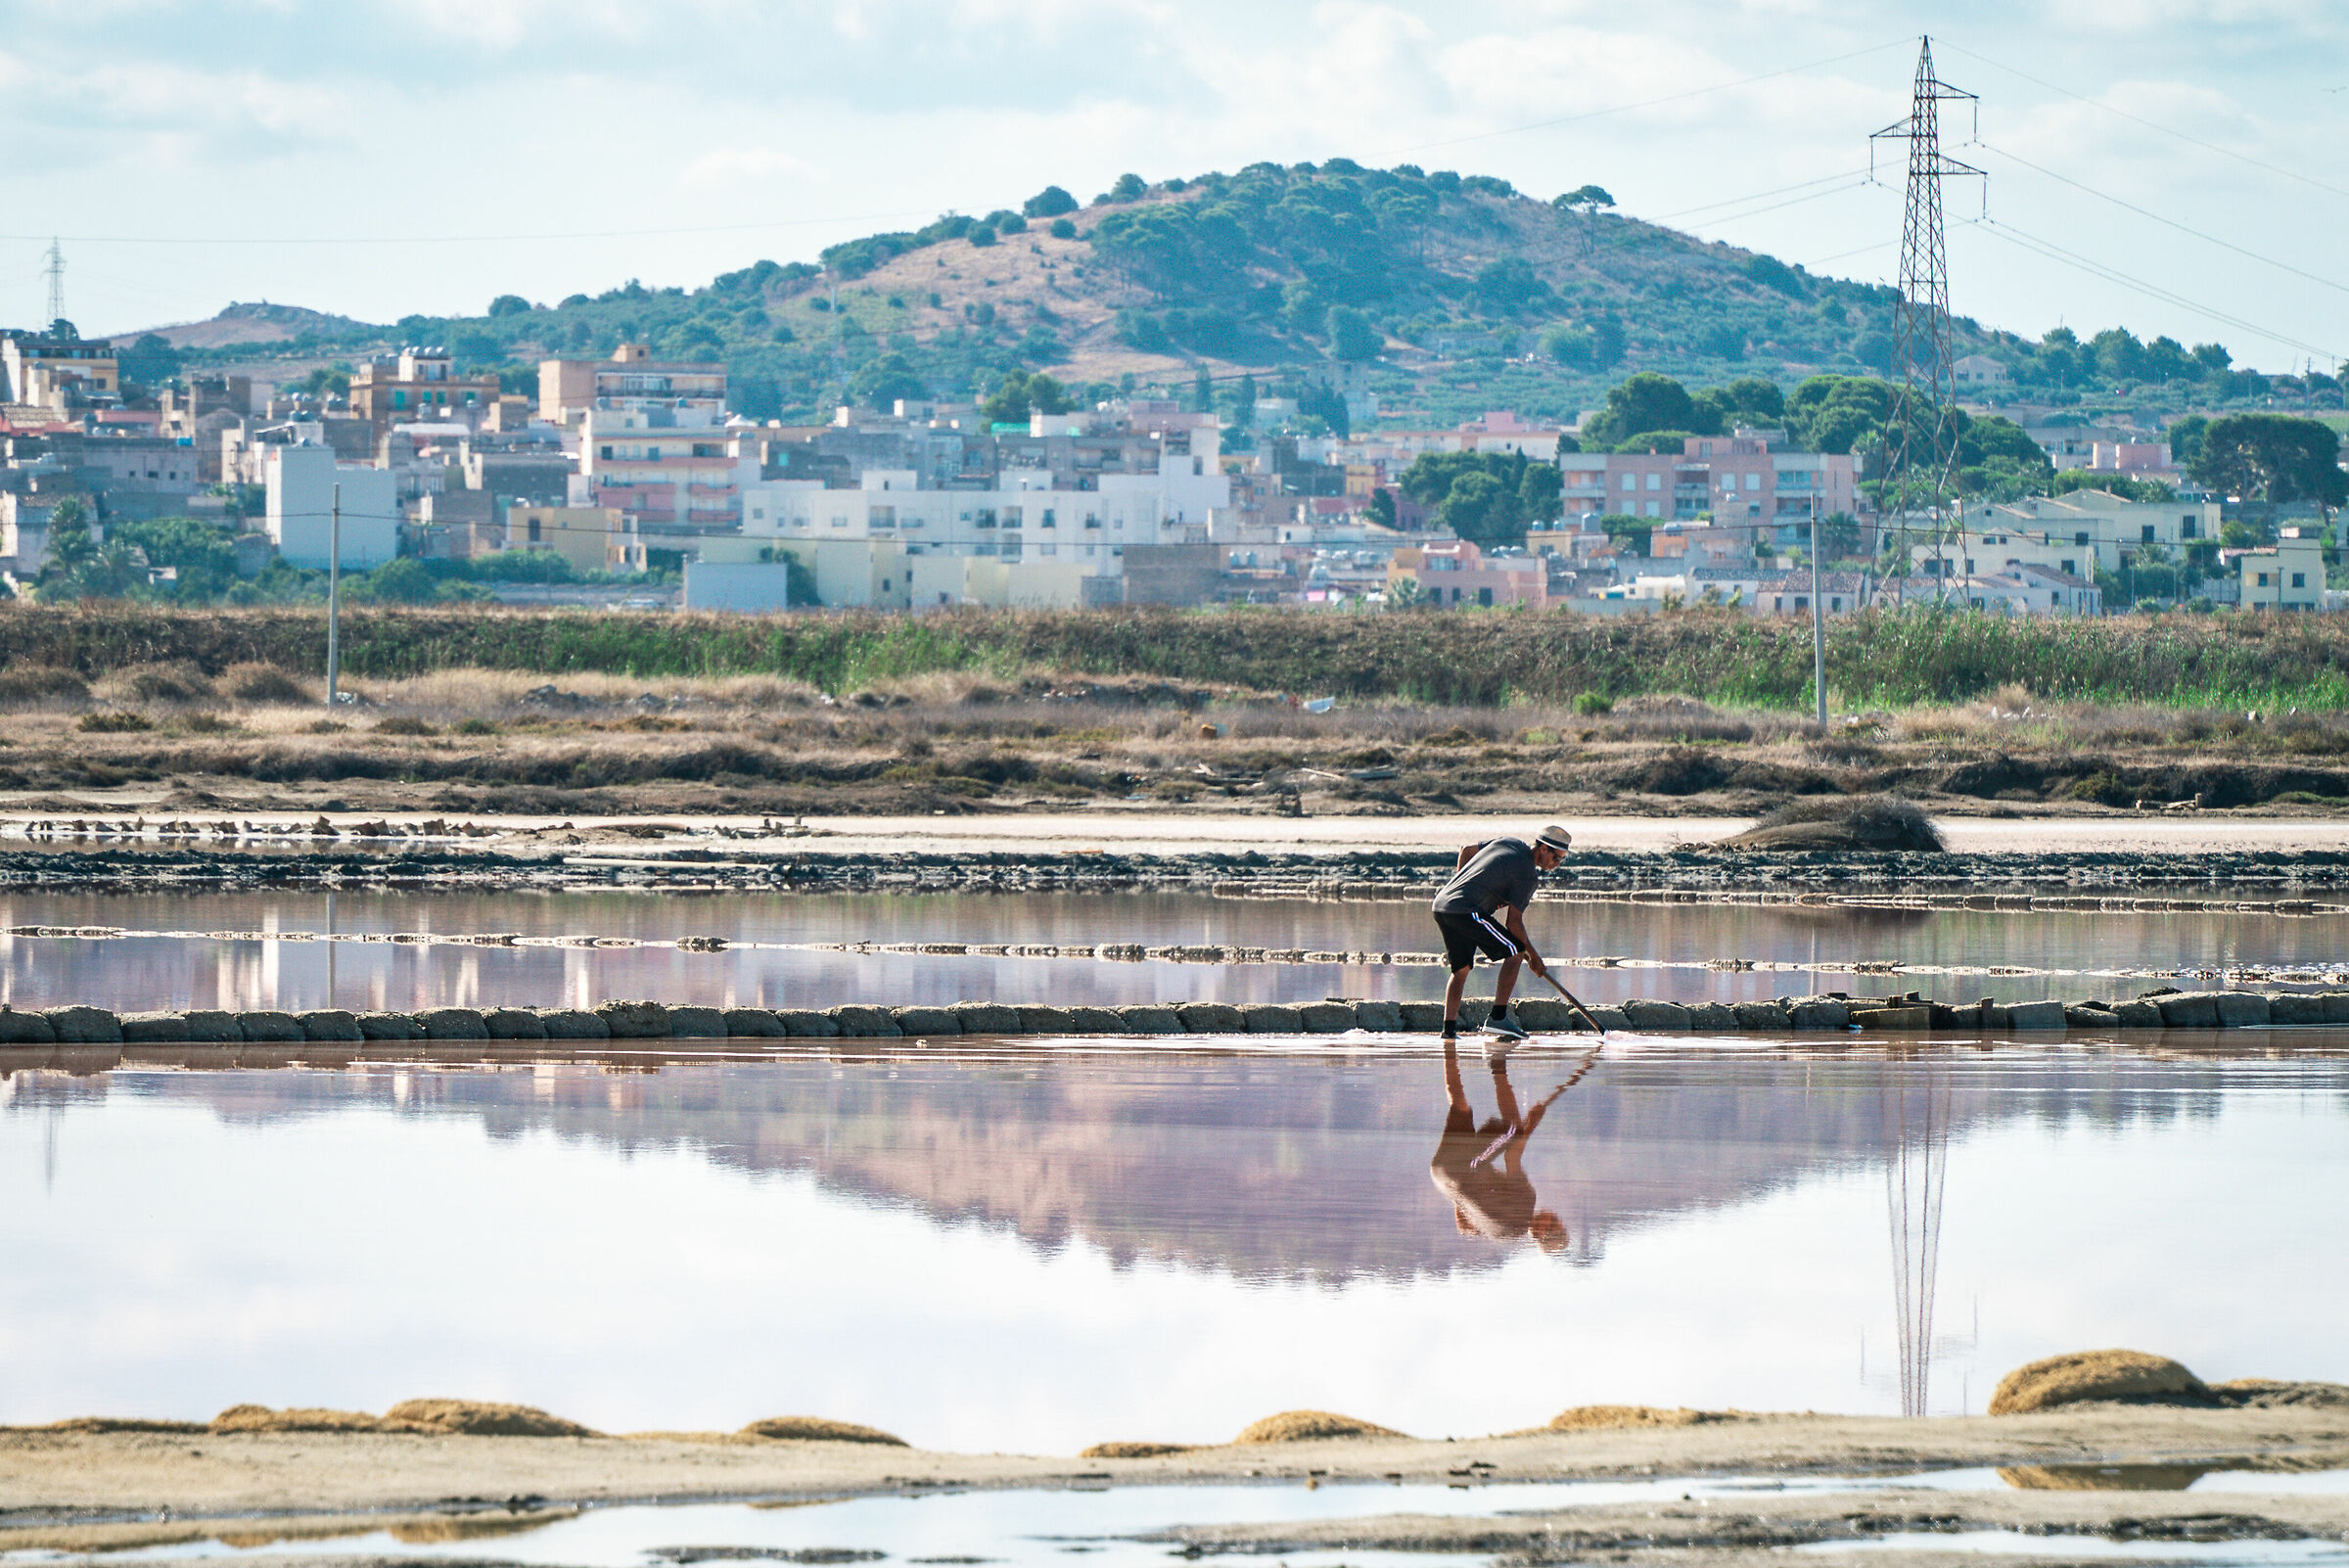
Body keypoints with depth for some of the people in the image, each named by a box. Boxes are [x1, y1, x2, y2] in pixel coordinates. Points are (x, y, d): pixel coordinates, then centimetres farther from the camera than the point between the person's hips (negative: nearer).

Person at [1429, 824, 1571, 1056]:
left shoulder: (1510, 844, 19)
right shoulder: (1528, 875, -6)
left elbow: (1467, 850, 32)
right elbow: (1513, 921, -7)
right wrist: (1533, 956, 5)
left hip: (1441, 903, 9)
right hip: (1465, 911, -9)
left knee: (1461, 967, 19)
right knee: (1515, 950, -3)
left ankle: (1449, 1028, 12)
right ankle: (1497, 1017, -6)